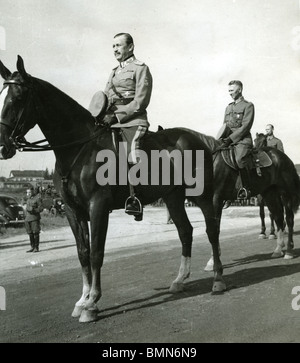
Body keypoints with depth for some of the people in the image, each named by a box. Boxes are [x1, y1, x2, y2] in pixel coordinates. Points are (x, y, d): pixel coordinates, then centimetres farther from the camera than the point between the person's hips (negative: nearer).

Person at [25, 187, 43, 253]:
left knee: (35, 233, -6)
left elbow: (40, 208, -7)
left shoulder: (37, 198, -4)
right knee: (30, 233, 7)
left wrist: (33, 210, -20)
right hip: (27, 219, 7)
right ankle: (32, 247, 14)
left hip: (35, 218, -7)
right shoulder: (28, 199, 17)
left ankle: (36, 247, -1)